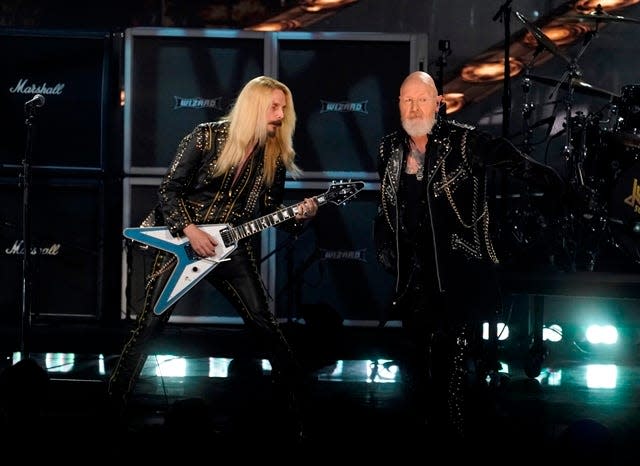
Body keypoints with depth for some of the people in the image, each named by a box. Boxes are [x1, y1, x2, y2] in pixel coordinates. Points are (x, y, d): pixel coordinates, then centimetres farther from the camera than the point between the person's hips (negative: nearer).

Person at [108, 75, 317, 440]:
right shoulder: (208, 136, -10)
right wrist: (190, 230, -20)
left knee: (264, 324, 0)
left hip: (231, 247, 3)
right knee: (150, 324, -4)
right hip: (183, 240, -3)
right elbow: (169, 189, -9)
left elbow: (270, 213, 8)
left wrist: (300, 215, -12)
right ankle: (116, 400, 7)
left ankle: (296, 396, 12)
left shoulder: (274, 156, 2)